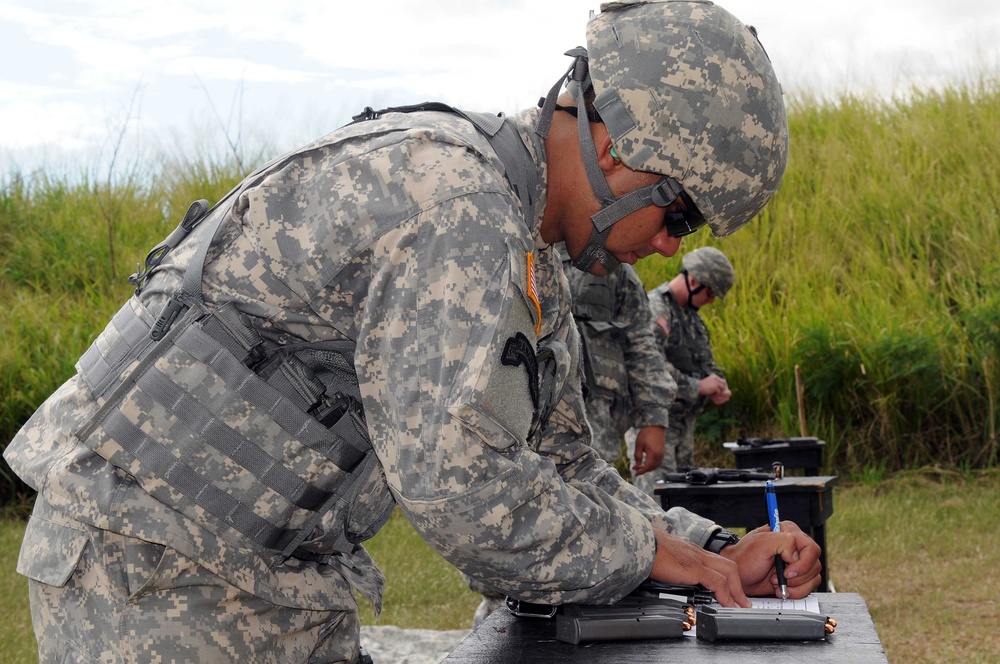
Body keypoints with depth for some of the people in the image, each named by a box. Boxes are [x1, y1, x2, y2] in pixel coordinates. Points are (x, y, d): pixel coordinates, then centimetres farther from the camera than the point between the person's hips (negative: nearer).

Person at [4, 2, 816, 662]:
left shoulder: (530, 267, 9)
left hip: (284, 578, 9)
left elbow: (561, 467, 15)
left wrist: (717, 556, 3)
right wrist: (645, 550, -15)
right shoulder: (451, 193, -23)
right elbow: (456, 479, -28)